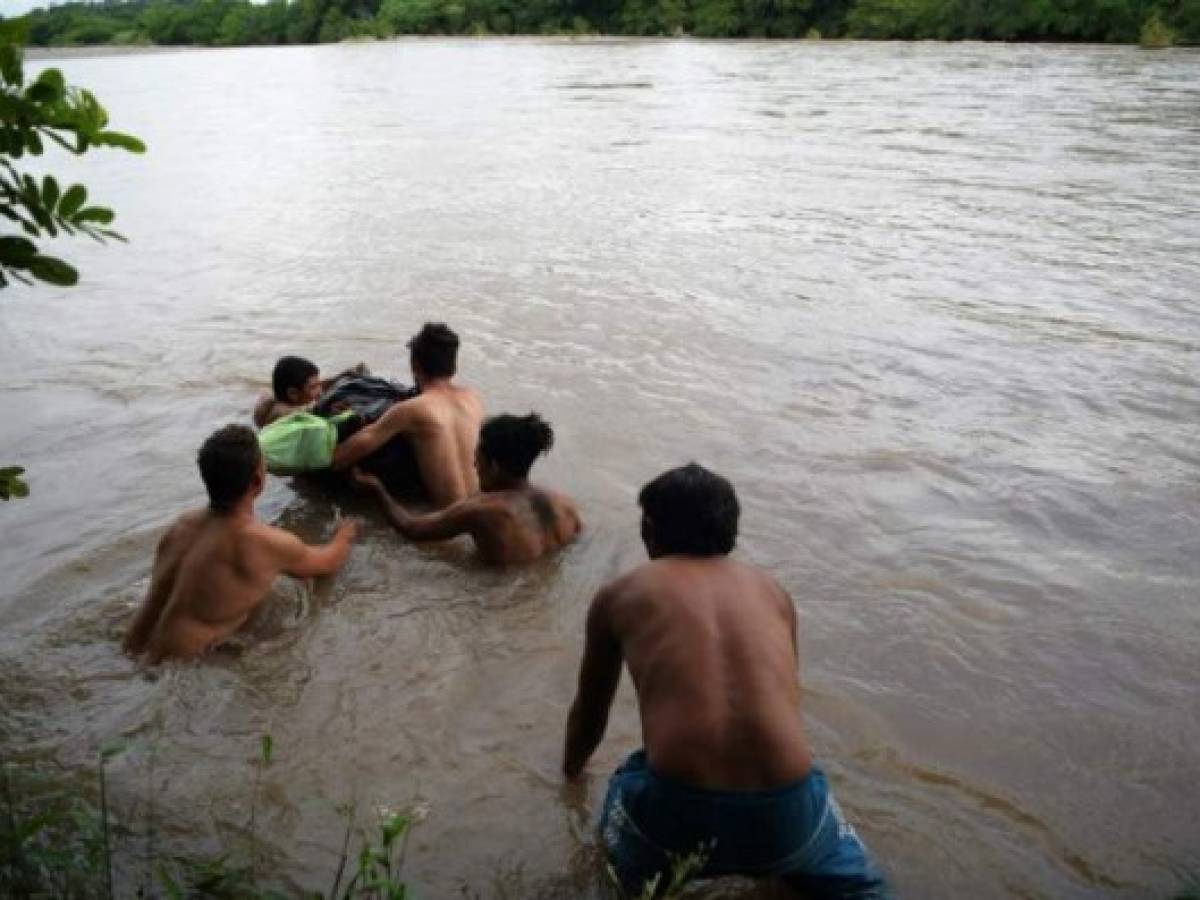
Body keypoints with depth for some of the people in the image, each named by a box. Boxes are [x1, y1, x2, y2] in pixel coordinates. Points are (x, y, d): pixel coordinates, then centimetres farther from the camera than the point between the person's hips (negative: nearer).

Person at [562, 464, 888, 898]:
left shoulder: (617, 596, 14)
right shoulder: (772, 589, 18)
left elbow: (589, 713, 28)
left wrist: (570, 772, 50)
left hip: (673, 817, 0)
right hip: (788, 813, 1)